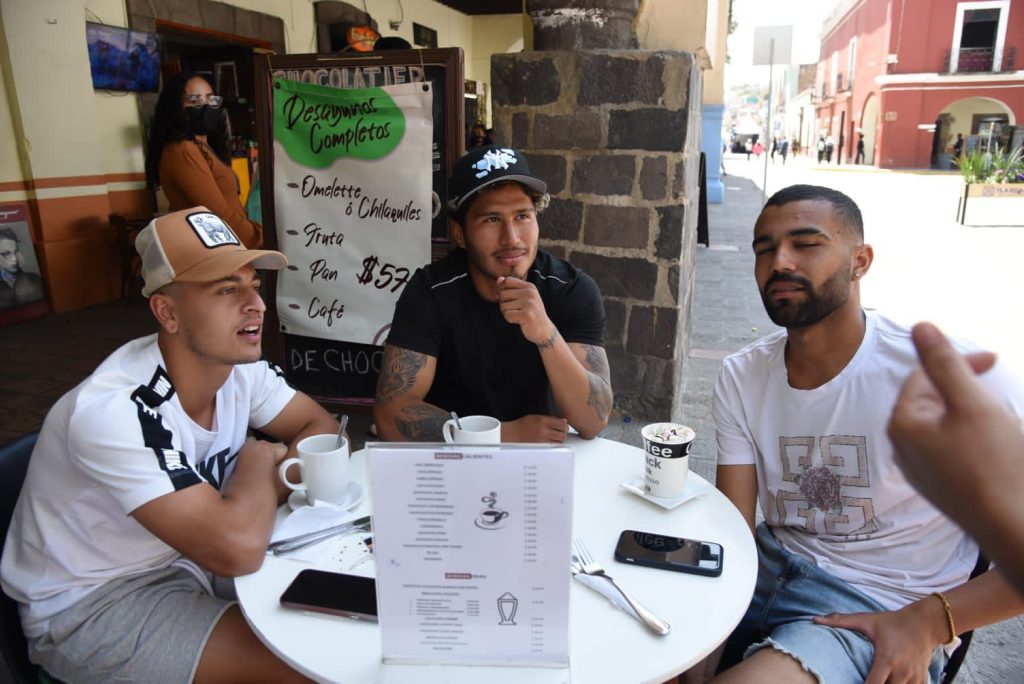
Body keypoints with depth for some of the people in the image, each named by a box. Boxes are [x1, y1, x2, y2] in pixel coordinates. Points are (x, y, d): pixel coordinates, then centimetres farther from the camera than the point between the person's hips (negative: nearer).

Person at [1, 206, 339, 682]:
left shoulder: (240, 367, -10)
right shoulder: (114, 412, -32)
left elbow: (320, 428, 1)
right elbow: (238, 549, -38)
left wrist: (266, 490, -18)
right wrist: (260, 461, -19)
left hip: (184, 559, 7)